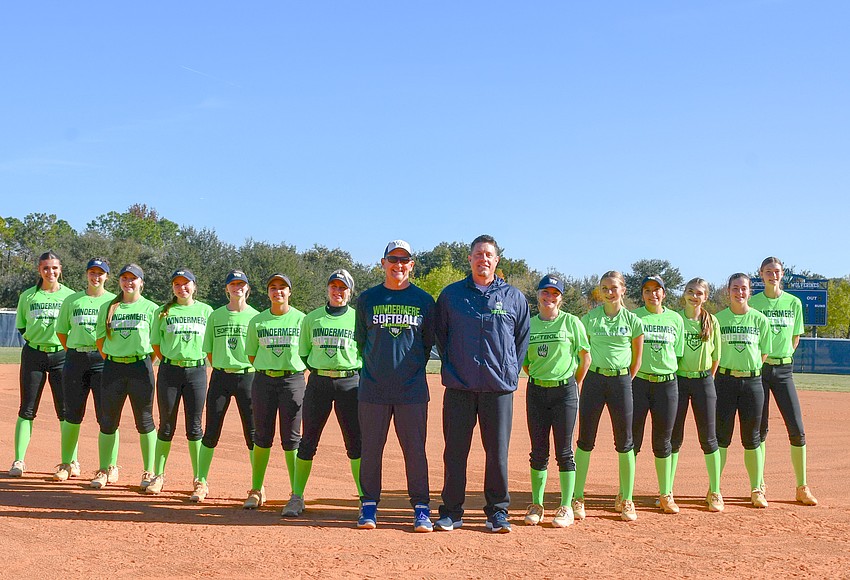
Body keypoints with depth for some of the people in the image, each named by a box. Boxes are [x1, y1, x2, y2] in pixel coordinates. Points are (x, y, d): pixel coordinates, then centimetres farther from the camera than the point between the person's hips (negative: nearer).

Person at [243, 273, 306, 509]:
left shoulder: (301, 319, 2)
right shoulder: (257, 321, 9)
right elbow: (251, 355, 15)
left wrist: (296, 371, -1)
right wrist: (267, 370, 6)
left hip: (293, 380, -2)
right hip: (263, 381, 2)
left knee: (291, 438, -2)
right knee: (262, 436, 6)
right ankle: (256, 490, 15)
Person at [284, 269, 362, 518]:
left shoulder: (358, 318, 6)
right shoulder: (312, 318, 11)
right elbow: (303, 354, 15)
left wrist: (353, 373, -2)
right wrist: (318, 370, 7)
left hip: (349, 382, -1)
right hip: (318, 382, 2)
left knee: (356, 441, -3)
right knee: (308, 441, 2)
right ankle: (297, 497, 10)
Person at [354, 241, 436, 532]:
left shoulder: (424, 301, 6)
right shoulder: (367, 299, 7)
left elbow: (428, 342, 12)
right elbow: (361, 340, 13)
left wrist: (413, 369, 10)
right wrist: (377, 367, 11)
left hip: (412, 389, -1)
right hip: (373, 388, 1)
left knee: (415, 450, 1)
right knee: (371, 449, 5)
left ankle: (421, 508, 9)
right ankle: (369, 506, 15)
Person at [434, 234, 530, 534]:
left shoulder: (514, 297, 8)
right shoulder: (451, 294, 8)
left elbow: (523, 339, 14)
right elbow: (440, 336, 14)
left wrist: (512, 373, 7)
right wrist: (451, 368, 8)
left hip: (500, 387, 0)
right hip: (459, 386, 0)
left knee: (498, 451, 3)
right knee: (455, 451, 3)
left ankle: (498, 511, 14)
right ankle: (451, 511, 11)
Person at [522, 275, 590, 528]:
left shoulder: (571, 322, -2)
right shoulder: (528, 324, 8)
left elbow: (585, 357, 3)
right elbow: (523, 360, 17)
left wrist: (576, 386, 6)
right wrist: (538, 376, 9)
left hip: (565, 391, -3)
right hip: (536, 391, 3)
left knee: (564, 452, 0)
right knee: (538, 451, 7)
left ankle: (566, 508, 7)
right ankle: (536, 505, 15)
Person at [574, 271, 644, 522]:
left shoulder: (633, 321, 2)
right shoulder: (590, 319, 2)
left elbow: (637, 358, 9)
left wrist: (626, 382, 8)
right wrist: (582, 378, 6)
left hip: (621, 381, 0)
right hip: (594, 379, 0)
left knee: (624, 442, 4)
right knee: (585, 441, 1)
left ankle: (626, 500, 15)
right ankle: (577, 498, 7)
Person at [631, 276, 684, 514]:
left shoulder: (675, 319, 10)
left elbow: (678, 353, 14)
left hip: (667, 383, 2)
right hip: (638, 381, -2)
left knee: (663, 441, 7)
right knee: (632, 439, -1)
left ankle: (666, 495, 15)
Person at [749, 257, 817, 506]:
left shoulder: (794, 303, 8)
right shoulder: (753, 303, 2)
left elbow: (795, 338, 14)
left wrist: (783, 357, 5)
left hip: (784, 368, 2)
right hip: (758, 368, -2)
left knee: (797, 429, -3)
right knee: (760, 428, 0)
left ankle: (802, 488, 5)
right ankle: (758, 485, 9)